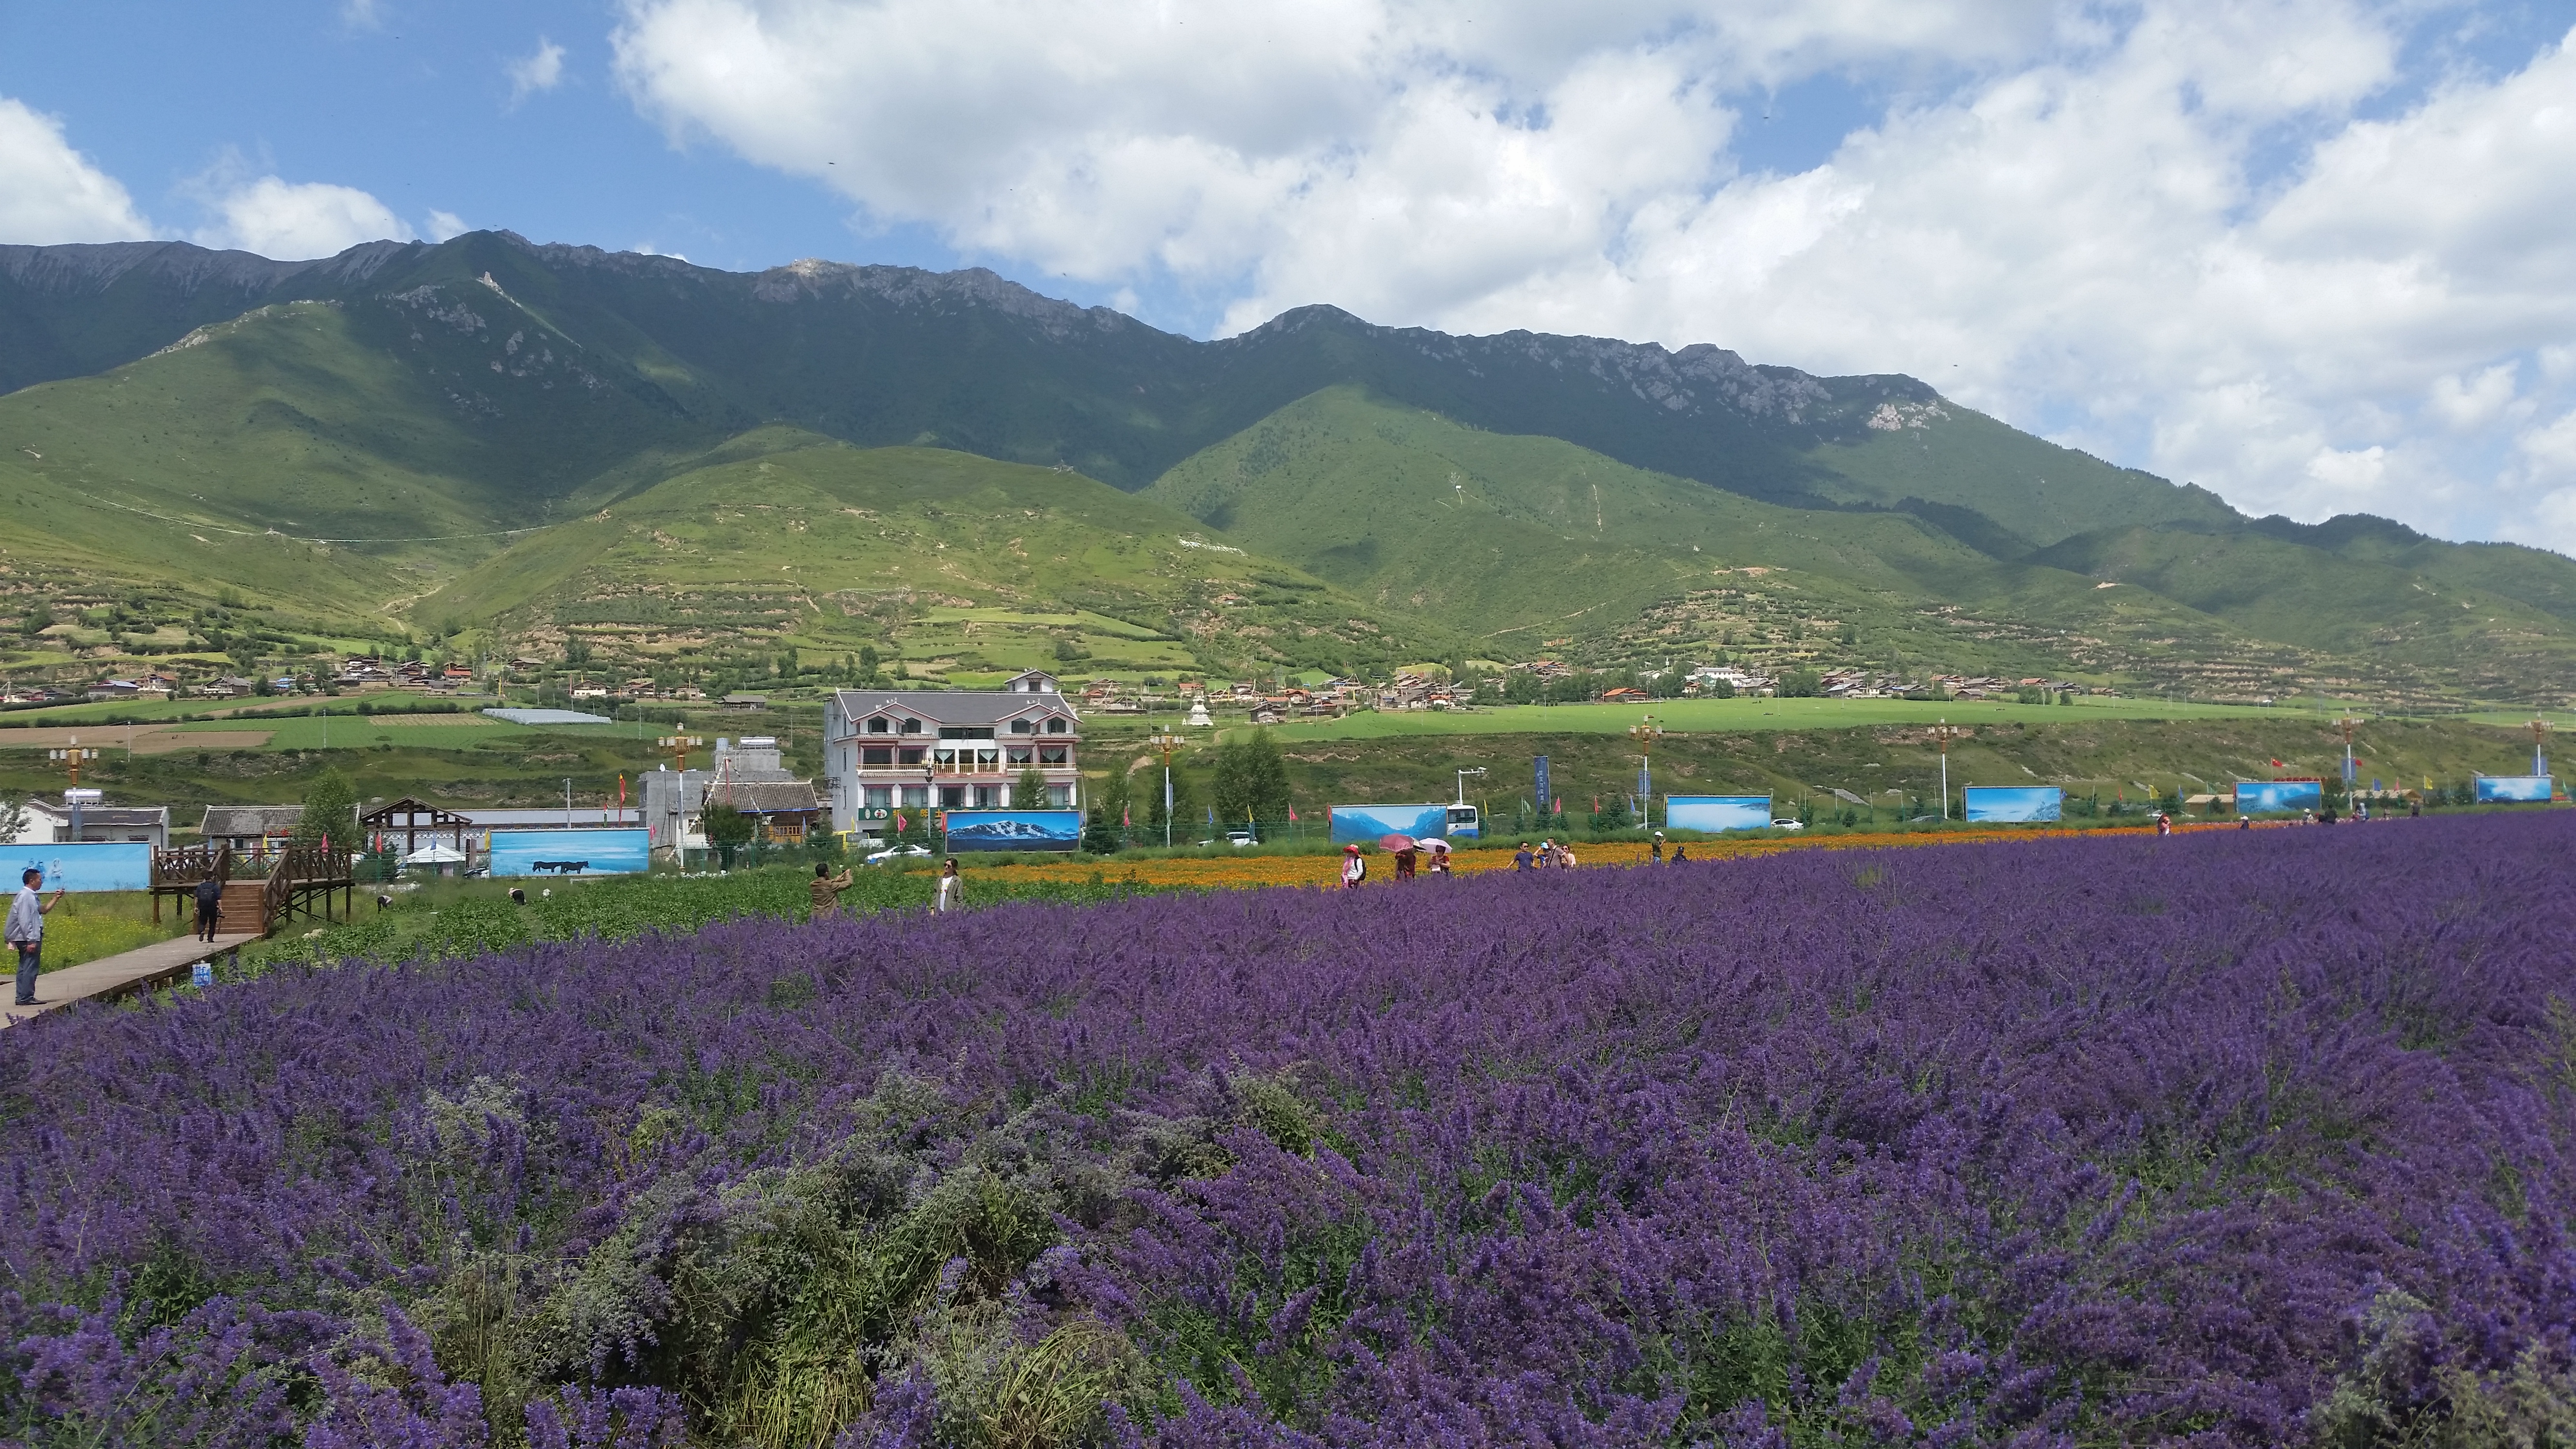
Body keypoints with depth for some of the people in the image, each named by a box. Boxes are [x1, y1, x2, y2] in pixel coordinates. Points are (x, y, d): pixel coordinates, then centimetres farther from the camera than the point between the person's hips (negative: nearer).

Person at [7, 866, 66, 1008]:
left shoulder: (31, 896, 14)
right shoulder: (25, 896, -16)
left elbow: (43, 910, 27)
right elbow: (24, 920, -20)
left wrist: (56, 899, 17)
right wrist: (31, 941, -22)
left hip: (29, 939, 11)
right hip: (28, 939, -11)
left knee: (25, 968, 13)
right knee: (30, 968, -8)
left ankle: (22, 997, 18)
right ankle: (26, 998, -8)